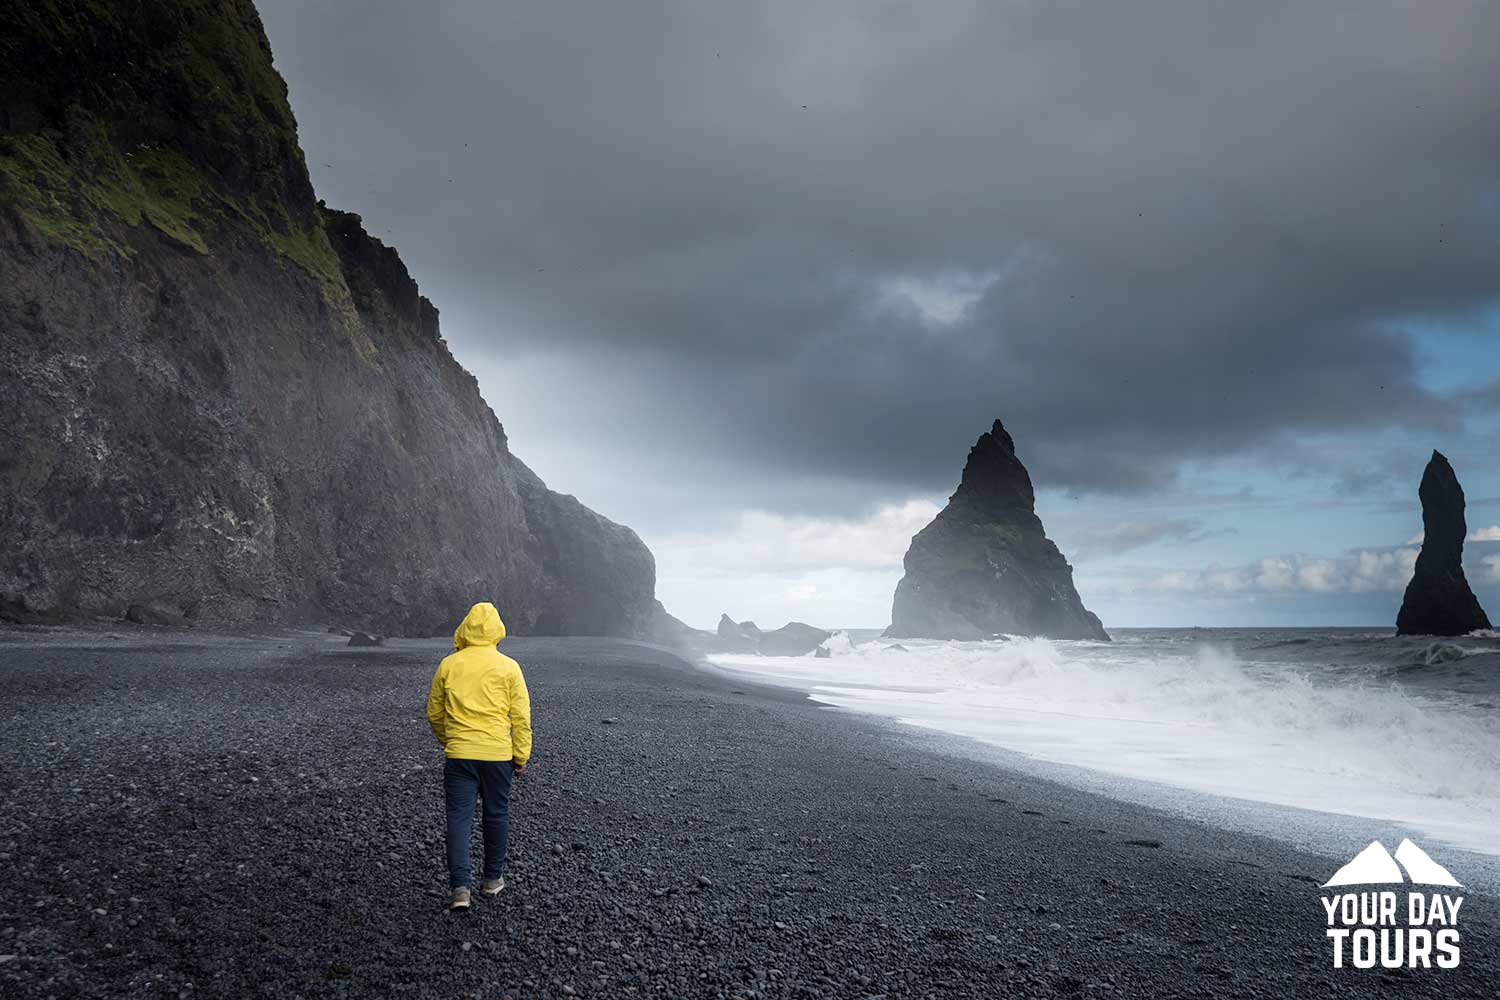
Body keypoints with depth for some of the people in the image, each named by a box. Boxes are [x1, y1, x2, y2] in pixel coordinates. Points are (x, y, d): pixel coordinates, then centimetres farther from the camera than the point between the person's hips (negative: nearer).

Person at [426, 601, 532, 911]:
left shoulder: (448, 665, 1)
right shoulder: (508, 667, -4)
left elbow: (434, 713, 10)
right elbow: (521, 717, -4)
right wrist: (521, 757, 4)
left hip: (458, 754, 1)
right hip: (498, 754, 0)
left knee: (459, 817, 3)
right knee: (496, 815, 14)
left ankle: (459, 887, -6)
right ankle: (493, 879, 25)